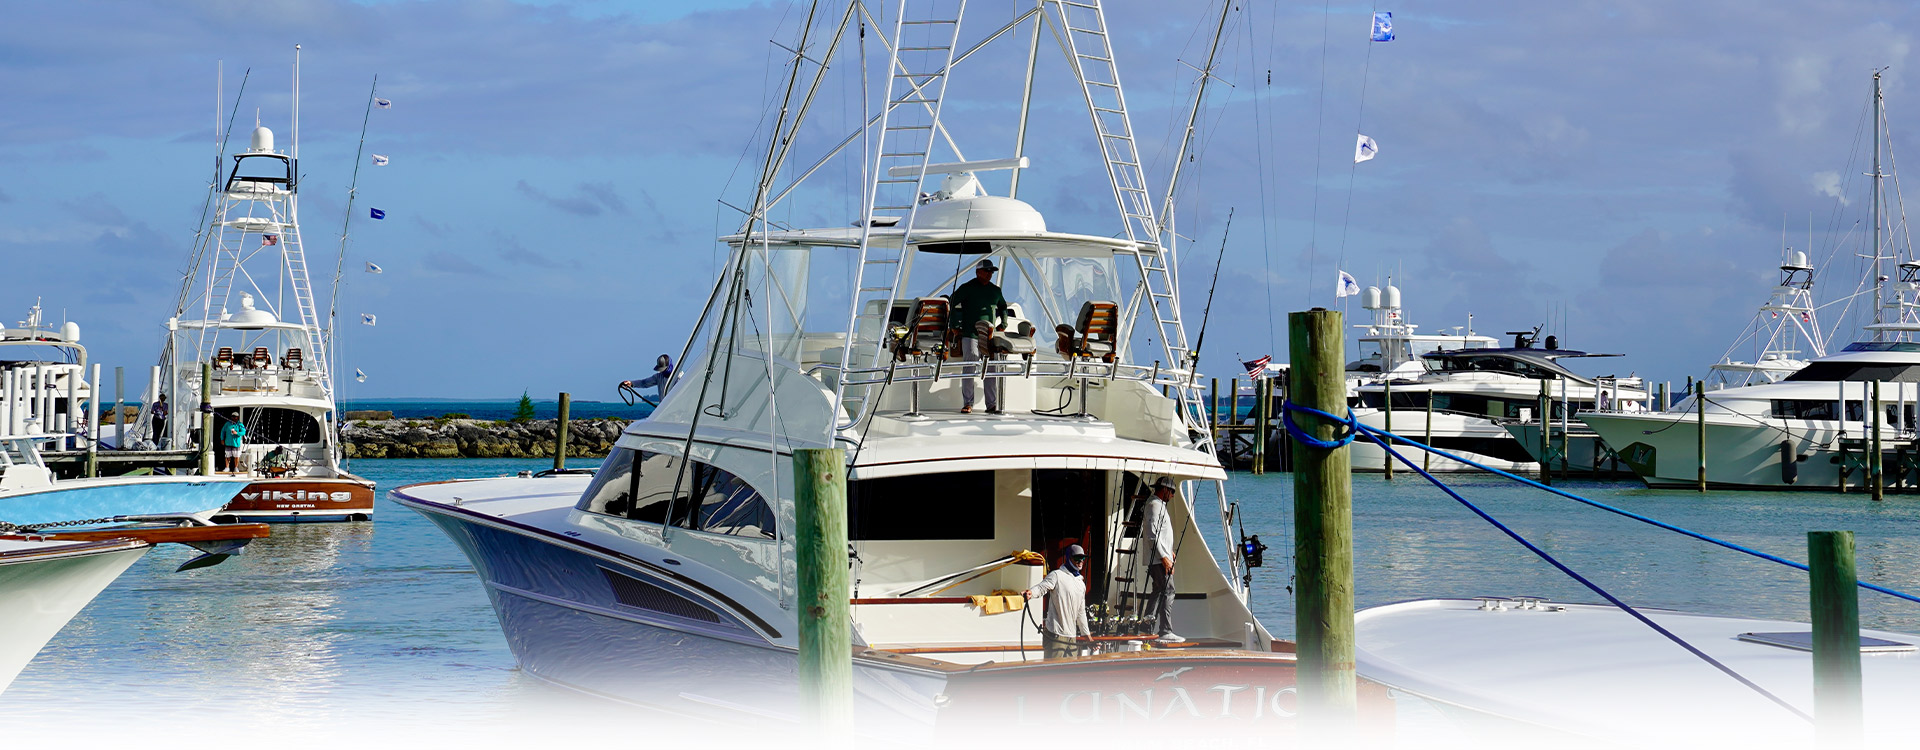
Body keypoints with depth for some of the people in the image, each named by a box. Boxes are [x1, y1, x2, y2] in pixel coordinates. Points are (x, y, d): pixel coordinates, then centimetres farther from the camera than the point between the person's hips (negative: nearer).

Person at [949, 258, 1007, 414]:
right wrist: (953, 325, -3)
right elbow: (950, 304, 1)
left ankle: (992, 405, 4)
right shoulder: (966, 289, 1)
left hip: (990, 337, 4)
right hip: (970, 335, -4)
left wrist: (1003, 324, 22)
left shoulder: (995, 291, 17)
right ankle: (967, 404, -4)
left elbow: (1003, 307, 33)